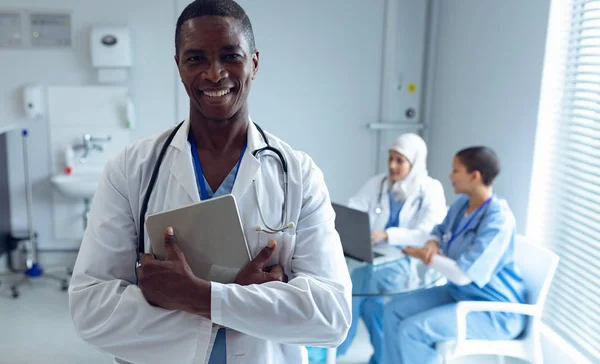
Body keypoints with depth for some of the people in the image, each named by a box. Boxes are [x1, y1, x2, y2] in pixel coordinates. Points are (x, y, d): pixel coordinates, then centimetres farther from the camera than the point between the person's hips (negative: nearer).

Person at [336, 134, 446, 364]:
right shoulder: (377, 183, 8)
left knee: (359, 283, -28)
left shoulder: (431, 190, -4)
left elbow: (428, 235, -15)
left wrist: (386, 235, -29)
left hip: (409, 261, -3)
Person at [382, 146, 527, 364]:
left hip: (494, 311, -9)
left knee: (411, 330, -23)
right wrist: (432, 245, -8)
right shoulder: (462, 203, 1)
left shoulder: (498, 219, -26)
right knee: (394, 311, -2)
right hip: (459, 293, 9)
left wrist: (421, 254, -14)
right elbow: (440, 232, 18)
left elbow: (463, 274, -29)